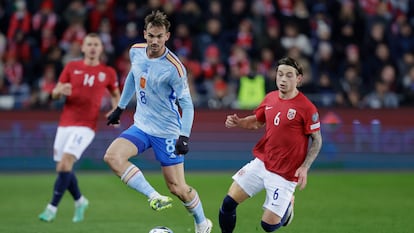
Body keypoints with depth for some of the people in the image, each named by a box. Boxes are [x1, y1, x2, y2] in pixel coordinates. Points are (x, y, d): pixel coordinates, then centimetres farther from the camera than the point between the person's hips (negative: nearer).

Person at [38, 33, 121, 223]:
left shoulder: (108, 72, 6)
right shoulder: (72, 67, 8)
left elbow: (115, 95, 21)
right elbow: (54, 94, 9)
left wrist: (115, 110, 0)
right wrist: (60, 90, -15)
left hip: (86, 126, -3)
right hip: (65, 124, 4)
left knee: (64, 164, -20)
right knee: (62, 168, 6)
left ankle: (52, 208, -15)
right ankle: (80, 201, 32)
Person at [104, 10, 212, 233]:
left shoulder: (174, 68, -21)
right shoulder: (136, 51, -3)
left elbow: (186, 104, -16)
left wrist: (184, 136, -27)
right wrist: (120, 107, 23)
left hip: (167, 131, -5)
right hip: (141, 126, 5)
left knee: (178, 188, -1)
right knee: (112, 156, -23)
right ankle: (155, 198, -17)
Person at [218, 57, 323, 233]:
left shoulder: (306, 108, -15)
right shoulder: (270, 98, 3)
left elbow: (317, 140, -7)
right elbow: (258, 121, 20)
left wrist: (304, 167, -17)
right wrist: (238, 122, 0)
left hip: (285, 173, -5)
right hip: (261, 163, 5)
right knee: (228, 203, -2)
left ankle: (287, 203, 30)